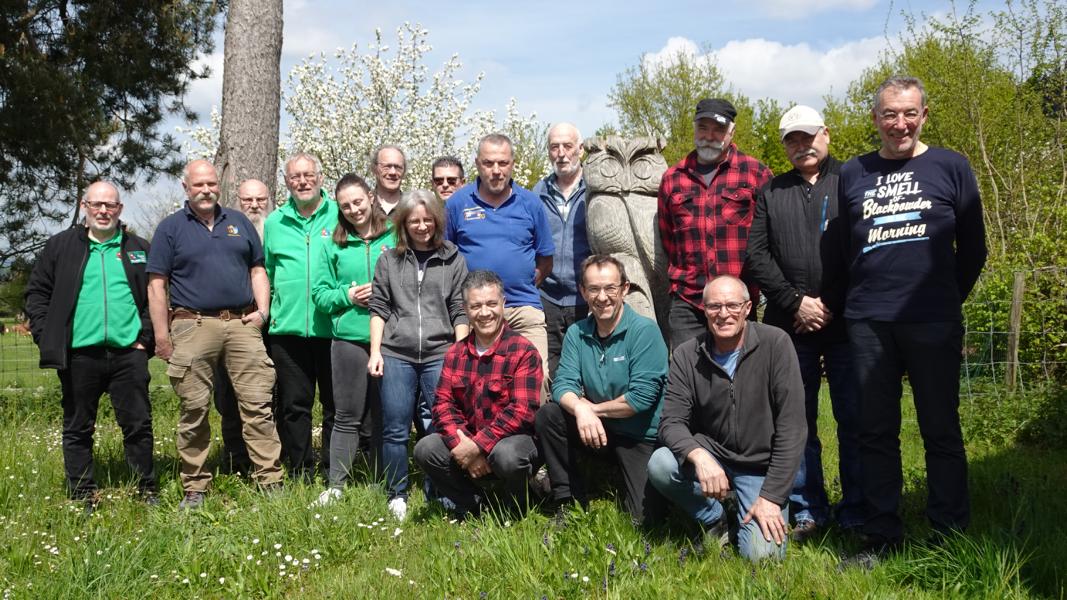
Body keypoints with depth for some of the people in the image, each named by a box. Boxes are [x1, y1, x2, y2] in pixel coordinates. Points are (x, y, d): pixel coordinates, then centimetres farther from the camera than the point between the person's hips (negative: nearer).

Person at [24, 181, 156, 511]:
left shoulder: (139, 249, 11)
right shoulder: (60, 246, 8)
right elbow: (37, 293, 8)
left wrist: (146, 336, 1)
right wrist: (46, 336, -2)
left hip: (128, 352, 0)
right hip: (78, 353, 0)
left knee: (138, 424, 2)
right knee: (78, 428, 7)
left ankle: (147, 490, 13)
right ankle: (83, 497, 16)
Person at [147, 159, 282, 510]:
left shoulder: (239, 222, 17)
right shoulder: (170, 228, 7)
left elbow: (257, 269, 19)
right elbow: (157, 284, 3)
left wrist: (262, 310, 3)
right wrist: (161, 334, -4)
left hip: (243, 324, 2)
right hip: (193, 326, -2)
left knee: (258, 405, -3)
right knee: (193, 411, 2)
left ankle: (271, 482, 0)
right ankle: (195, 489, 11)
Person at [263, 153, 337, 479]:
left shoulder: (340, 216, 3)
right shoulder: (274, 223, 12)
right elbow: (265, 274, 18)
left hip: (333, 327, -2)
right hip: (288, 328, 2)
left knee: (336, 403, 5)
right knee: (293, 405, 6)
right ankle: (299, 474, 17)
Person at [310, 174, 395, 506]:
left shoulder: (395, 238, 3)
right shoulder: (332, 245, 8)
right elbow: (320, 294, 7)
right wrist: (347, 295, -10)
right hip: (349, 338, 1)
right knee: (348, 417, 4)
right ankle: (336, 485, 12)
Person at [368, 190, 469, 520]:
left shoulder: (453, 260, 8)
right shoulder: (389, 260, 10)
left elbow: (460, 312, 8)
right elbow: (379, 308, 10)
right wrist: (375, 352, 3)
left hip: (439, 355, -1)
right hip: (396, 355, 1)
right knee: (395, 429, 2)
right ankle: (396, 496, 14)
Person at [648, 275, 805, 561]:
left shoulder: (775, 343, -13)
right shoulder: (686, 356, -4)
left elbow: (791, 427, -15)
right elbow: (672, 422, -9)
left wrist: (772, 497, -18)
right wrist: (699, 455, -32)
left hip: (762, 468, -2)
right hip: (711, 460, 3)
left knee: (762, 553, -22)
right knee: (660, 465, -27)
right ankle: (714, 521, 2)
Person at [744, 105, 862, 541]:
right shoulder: (770, 193, 15)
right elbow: (756, 255, 6)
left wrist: (834, 306, -8)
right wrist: (796, 303, -5)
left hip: (845, 321, -3)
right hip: (790, 324, 3)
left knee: (854, 417, 1)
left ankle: (855, 514, 10)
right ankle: (807, 510, 16)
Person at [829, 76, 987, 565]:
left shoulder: (951, 168, 4)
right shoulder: (853, 174, 10)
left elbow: (972, 248, 8)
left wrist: (947, 301, 11)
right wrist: (850, 302, 12)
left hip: (932, 323, -2)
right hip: (868, 323, 2)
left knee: (941, 430, 4)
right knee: (876, 432, 7)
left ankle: (949, 538, 13)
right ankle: (881, 538, 16)